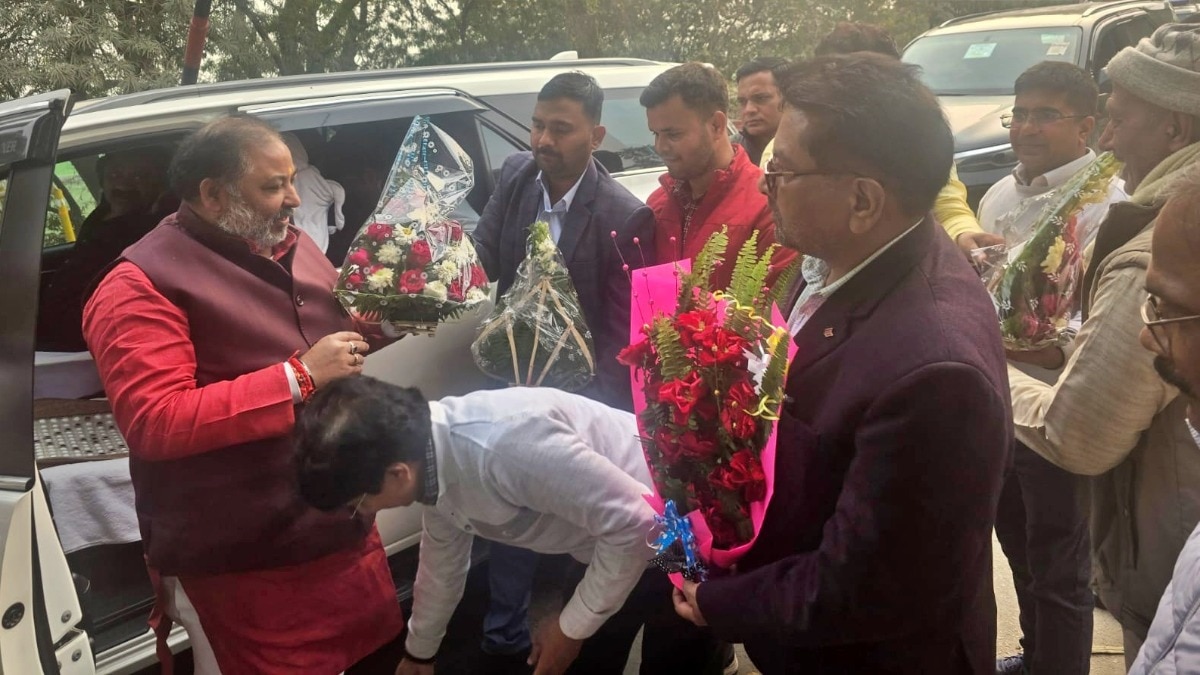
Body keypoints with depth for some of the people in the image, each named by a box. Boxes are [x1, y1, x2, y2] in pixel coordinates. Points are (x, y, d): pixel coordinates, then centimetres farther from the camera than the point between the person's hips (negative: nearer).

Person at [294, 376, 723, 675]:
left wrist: (573, 626, -17)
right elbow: (442, 560, 11)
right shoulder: (432, 458, -9)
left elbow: (633, 521, -30)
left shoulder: (506, 442, -38)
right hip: (609, 543, 7)